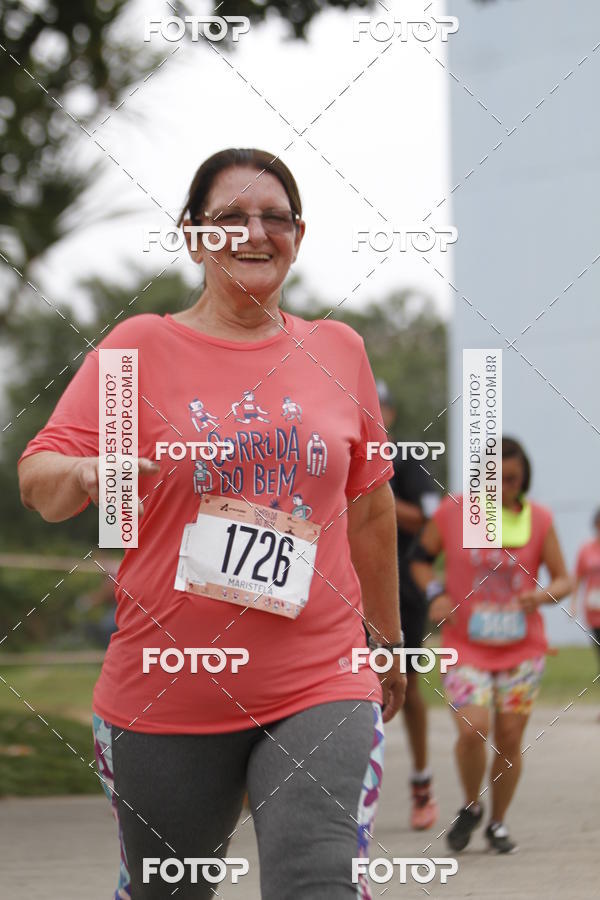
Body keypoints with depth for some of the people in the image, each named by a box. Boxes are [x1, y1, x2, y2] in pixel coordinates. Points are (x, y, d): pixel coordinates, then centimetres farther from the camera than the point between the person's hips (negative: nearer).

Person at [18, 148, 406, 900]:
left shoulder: (338, 350, 8)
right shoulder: (141, 347, 0)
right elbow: (37, 477, -6)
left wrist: (387, 639, 26)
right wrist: (83, 476, -30)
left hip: (320, 688, 1)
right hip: (167, 695, 0)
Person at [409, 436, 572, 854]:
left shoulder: (538, 519, 0)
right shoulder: (452, 512, -3)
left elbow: (563, 579, 4)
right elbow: (420, 557, 10)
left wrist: (542, 595, -19)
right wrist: (436, 593, -9)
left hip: (522, 648, 1)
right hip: (466, 646, -1)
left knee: (510, 737, 1)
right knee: (472, 730, -17)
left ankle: (498, 822, 22)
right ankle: (471, 807, 11)